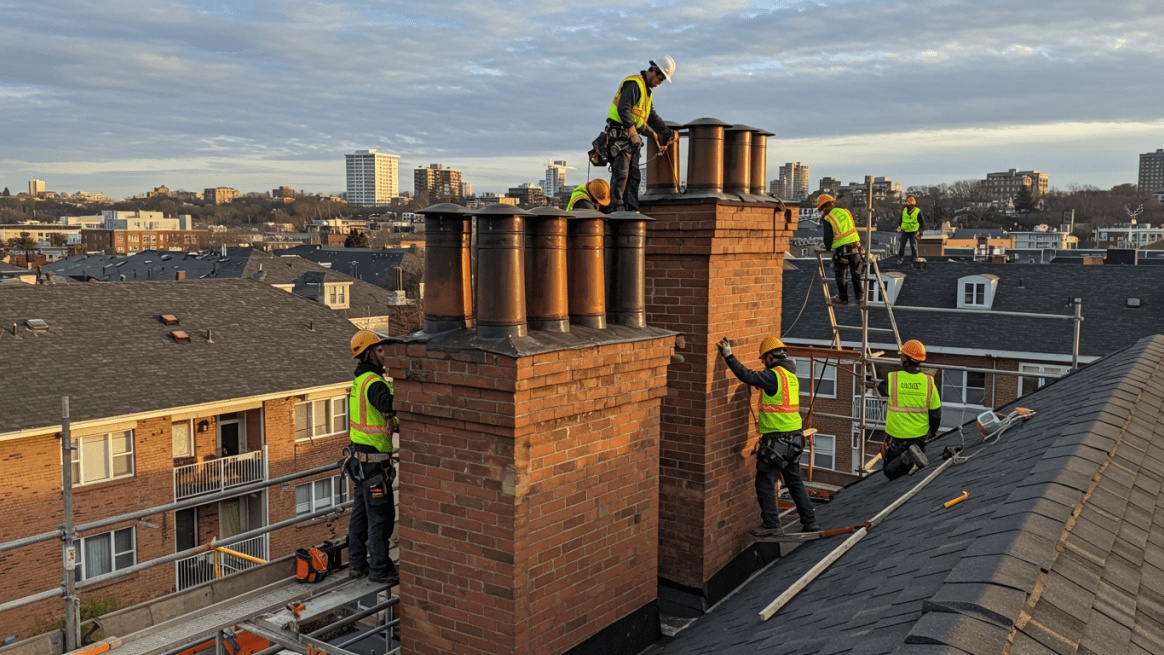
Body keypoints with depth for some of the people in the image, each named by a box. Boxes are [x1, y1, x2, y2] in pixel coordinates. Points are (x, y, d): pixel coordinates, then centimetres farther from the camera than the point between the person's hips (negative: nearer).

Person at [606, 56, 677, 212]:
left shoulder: (646, 89, 22)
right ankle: (617, 208, -12)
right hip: (620, 135, -10)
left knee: (633, 175, 6)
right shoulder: (634, 84, -11)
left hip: (632, 137, 10)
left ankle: (632, 209, 7)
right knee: (620, 174, -12)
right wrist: (632, 131, -29)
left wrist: (668, 132, 30)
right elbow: (623, 109, -24)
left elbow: (651, 116, 31)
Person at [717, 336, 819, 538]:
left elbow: (748, 376, -24)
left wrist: (728, 356, -20)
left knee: (765, 482, 1)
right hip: (794, 438, 9)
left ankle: (771, 525, 5)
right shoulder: (791, 375, 12)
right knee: (795, 481, 18)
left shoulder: (774, 375, -16)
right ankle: (810, 521, 23)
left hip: (776, 441, -9)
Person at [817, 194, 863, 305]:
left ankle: (843, 298, 16)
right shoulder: (845, 211, 9)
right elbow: (855, 226, 18)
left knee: (840, 274, 11)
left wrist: (828, 247, 12)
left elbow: (828, 237, -7)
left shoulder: (827, 219, -7)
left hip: (841, 249, -5)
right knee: (856, 273, 16)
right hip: (855, 246, 5)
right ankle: (859, 296, 23)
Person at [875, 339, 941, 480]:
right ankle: (915, 456, -6)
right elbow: (936, 412, -1)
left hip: (896, 435, -3)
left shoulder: (892, 378, -17)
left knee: (890, 471, 10)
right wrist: (933, 431, 17)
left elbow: (880, 389, 6)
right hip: (919, 435, 3)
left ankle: (906, 460, -20)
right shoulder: (928, 382, -10)